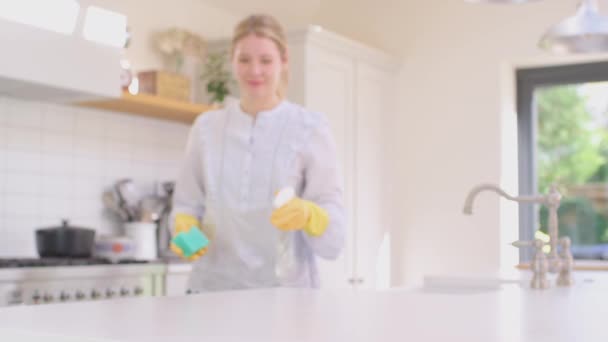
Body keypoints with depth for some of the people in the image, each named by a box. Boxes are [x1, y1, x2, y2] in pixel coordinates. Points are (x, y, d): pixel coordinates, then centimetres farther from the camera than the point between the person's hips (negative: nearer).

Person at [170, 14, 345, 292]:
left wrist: (307, 215, -23)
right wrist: (186, 229, -8)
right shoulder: (206, 126, 9)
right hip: (212, 285, 2)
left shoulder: (311, 127, 0)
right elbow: (187, 204, 13)